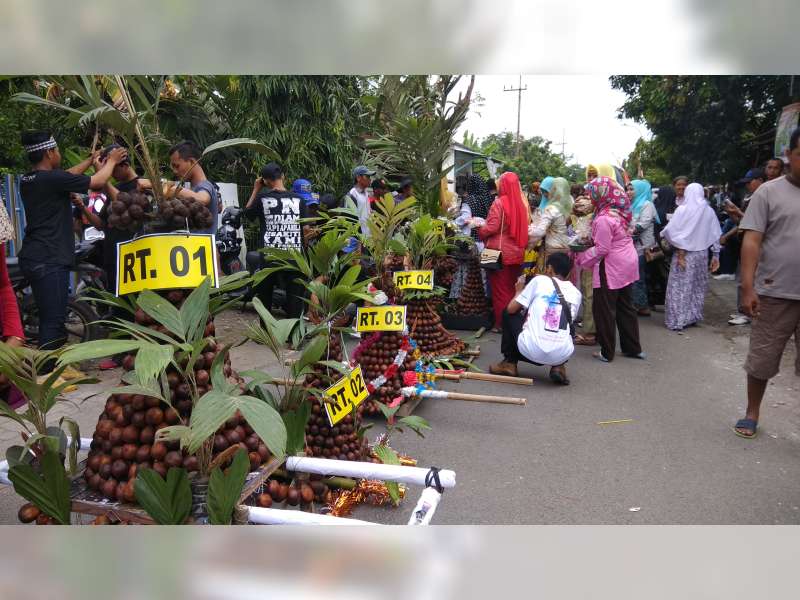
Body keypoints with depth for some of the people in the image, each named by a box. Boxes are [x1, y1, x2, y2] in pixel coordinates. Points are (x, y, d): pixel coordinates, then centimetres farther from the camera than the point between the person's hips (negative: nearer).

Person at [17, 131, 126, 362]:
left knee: (48, 321, 17)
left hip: (32, 258, 9)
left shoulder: (27, 180, 12)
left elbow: (68, 175, 26)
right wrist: (112, 160, 13)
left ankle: (44, 370, 26)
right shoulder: (53, 178, -14)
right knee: (53, 323, -7)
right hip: (50, 260, -9)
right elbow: (98, 181, -4)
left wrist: (92, 159, 35)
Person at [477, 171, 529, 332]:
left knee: (500, 289, 4)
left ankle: (501, 323, 9)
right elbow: (524, 227, 10)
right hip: (516, 252, 6)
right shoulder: (520, 203, 4)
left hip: (500, 252, -6)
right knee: (513, 288, 15)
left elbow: (492, 227, -16)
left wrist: (479, 230, 1)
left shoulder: (499, 202, -13)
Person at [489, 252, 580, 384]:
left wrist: (519, 291, 26)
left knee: (508, 314, 23)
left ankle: (510, 363, 23)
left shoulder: (540, 280, 5)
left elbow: (511, 309, 7)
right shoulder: (576, 293, 14)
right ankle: (558, 367, 16)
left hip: (531, 350, -3)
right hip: (561, 354, 3)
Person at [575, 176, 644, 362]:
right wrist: (594, 239, 9)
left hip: (611, 268, -8)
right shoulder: (620, 211, 5)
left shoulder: (604, 218, -21)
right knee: (625, 306, 17)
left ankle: (607, 352, 11)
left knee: (604, 309, 3)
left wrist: (580, 258, -9)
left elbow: (601, 249, -19)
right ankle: (633, 348, 26)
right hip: (628, 264, 8)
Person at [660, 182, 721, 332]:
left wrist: (679, 250, -3)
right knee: (697, 286, 15)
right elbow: (715, 235, 5)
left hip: (684, 253, -4)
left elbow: (671, 231, -14)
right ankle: (693, 316, 21)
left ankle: (678, 320, 1)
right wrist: (716, 255, 11)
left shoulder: (682, 209, -10)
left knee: (680, 286, 0)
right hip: (701, 253, 4)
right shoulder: (709, 211, 2)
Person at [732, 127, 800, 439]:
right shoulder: (769, 192, -2)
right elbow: (752, 242, -7)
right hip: (775, 294, -2)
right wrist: (748, 288, -13)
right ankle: (752, 413, 26)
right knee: (762, 359, 9)